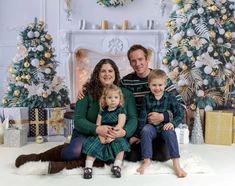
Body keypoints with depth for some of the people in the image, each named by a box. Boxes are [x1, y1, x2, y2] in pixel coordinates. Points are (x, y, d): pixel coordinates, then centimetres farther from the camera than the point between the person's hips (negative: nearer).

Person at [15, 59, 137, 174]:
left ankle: (66, 165, -26)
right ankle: (39, 157, -7)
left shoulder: (126, 94, 2)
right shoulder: (88, 92, -2)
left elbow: (133, 119, -5)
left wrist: (124, 132, -29)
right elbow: (79, 120, -9)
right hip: (87, 133, -1)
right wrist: (97, 129, -29)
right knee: (75, 151, -35)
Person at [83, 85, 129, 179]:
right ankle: (88, 167, -15)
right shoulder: (102, 111, 10)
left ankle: (117, 166, -24)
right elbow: (97, 125, 4)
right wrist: (101, 136, -14)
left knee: (120, 143, -29)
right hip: (102, 136, 3)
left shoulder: (121, 110, 0)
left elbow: (120, 125, -12)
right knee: (93, 145, -17)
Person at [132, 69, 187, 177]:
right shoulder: (147, 98, 2)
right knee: (145, 130, -31)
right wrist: (140, 131, 2)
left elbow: (180, 114, -3)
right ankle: (147, 160, -21)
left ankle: (176, 164, -31)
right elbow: (143, 116, 4)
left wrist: (172, 123, -22)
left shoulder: (170, 98, -2)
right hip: (151, 126, 1)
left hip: (165, 126, -1)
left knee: (170, 132, -33)